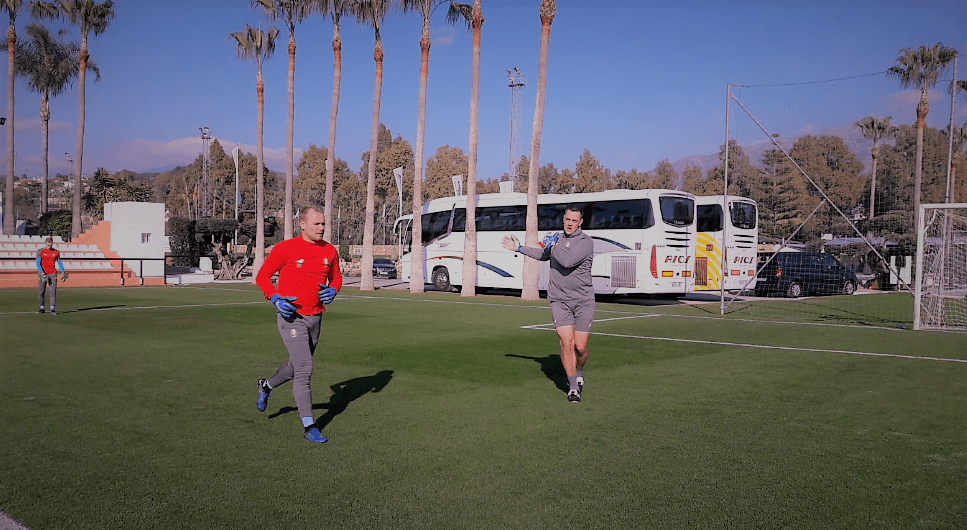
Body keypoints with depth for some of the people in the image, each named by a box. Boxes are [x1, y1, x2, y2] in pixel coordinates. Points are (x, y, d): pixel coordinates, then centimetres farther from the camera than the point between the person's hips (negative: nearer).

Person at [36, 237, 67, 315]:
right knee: (41, 292, -1)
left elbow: (59, 263, 14)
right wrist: (42, 273, -18)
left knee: (53, 291, -5)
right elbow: (38, 263, -7)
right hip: (42, 273, -1)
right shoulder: (40, 251, -1)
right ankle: (42, 308, 12)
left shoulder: (56, 252, 6)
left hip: (52, 273, 1)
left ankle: (52, 309, -3)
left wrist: (63, 273, 7)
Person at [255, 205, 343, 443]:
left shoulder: (329, 251, 4)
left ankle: (266, 386, 50)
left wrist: (332, 290, -5)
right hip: (291, 317, -6)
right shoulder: (285, 248, -10)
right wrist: (276, 299, -18)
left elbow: (336, 277, 18)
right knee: (304, 369, -11)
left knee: (297, 366, 20)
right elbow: (262, 276, -2)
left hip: (315, 317, 6)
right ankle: (308, 426, -3)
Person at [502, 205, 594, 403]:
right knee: (566, 343, -10)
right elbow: (544, 254, 33)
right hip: (559, 300, 3)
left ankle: (578, 374, 33)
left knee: (580, 347, 1)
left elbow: (568, 261, -26)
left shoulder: (586, 242, -9)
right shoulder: (558, 239, 11)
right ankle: (573, 386, 2)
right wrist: (519, 248, 33)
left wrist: (553, 244, -11)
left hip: (583, 301, -3)